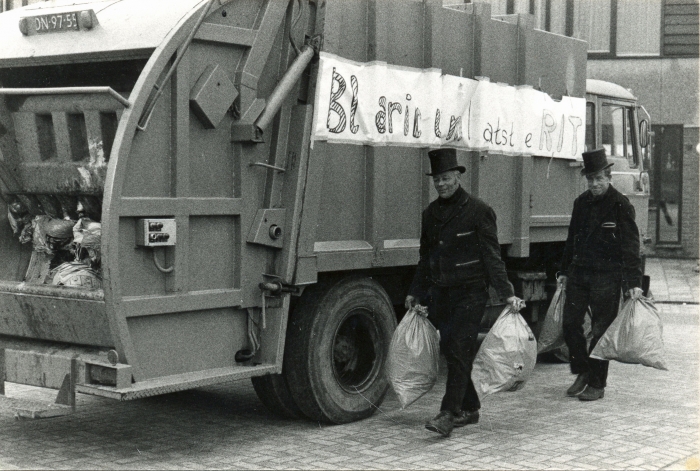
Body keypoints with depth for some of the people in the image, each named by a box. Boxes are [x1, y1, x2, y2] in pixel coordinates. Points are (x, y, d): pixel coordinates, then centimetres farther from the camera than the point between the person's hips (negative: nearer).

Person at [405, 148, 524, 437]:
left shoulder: (478, 211, -6)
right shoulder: (431, 213, 11)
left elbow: (491, 256, -7)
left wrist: (507, 293, -12)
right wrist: (415, 292, 21)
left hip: (470, 293, -6)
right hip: (441, 294, 6)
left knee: (458, 349, -13)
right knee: (449, 350, 9)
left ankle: (449, 413, -14)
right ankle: (469, 408, 21)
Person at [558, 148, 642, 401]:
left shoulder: (621, 205, -8)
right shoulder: (581, 202, 9)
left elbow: (631, 246, -10)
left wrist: (633, 282, -15)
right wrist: (564, 271, 20)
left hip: (607, 277, -6)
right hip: (579, 273, 6)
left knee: (600, 330, 0)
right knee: (570, 323, 4)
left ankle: (597, 385, 11)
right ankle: (583, 373, 24)